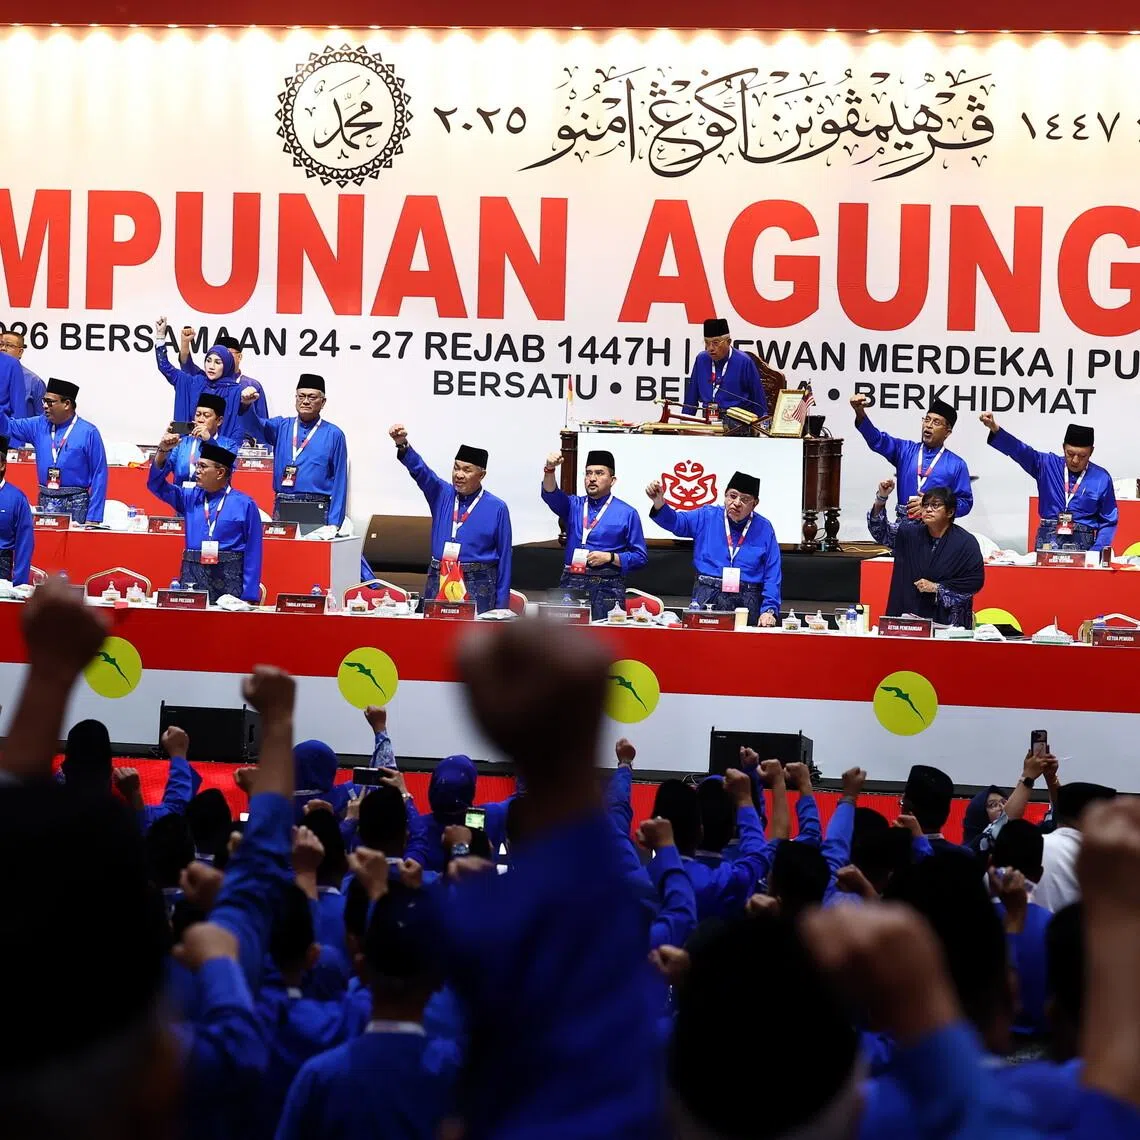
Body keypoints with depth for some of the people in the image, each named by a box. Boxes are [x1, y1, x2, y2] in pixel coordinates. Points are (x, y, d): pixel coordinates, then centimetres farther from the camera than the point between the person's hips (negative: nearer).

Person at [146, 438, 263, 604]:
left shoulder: (245, 504, 0)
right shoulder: (191, 498, 13)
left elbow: (253, 553, -2)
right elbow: (157, 485, 16)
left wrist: (250, 597, -8)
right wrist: (163, 452, 0)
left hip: (229, 581, -4)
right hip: (193, 576, 4)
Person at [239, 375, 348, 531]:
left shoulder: (333, 434, 4)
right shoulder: (282, 426, 14)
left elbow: (339, 481, 1)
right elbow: (256, 426, -5)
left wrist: (334, 523, -6)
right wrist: (246, 405, -28)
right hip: (282, 507, 3)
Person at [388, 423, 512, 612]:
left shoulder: (497, 508, 1)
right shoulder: (442, 495, 8)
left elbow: (504, 557, 1)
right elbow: (419, 471, -9)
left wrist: (501, 606, -3)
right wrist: (402, 445, -30)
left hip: (477, 587, -3)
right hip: (439, 582, 3)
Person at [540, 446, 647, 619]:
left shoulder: (627, 513, 4)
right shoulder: (574, 506, 14)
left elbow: (640, 557, 2)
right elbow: (551, 495, -8)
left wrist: (610, 558, -12)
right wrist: (550, 469, -26)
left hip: (607, 587, -2)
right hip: (571, 584, 2)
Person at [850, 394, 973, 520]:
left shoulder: (957, 465, 7)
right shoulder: (905, 450, 14)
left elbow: (965, 503, 6)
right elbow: (877, 440, 0)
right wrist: (860, 413, -18)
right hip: (902, 524, 2)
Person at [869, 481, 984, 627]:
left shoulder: (966, 542, -3)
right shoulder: (910, 534, 9)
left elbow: (976, 581, -6)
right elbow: (880, 531, 2)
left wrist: (937, 588, -10)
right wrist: (881, 499, -14)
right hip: (911, 614, 3)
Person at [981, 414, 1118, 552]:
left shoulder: (1101, 479, 5)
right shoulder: (1048, 465, 8)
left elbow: (1108, 522, 8)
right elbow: (1020, 451, -6)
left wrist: (1095, 552, -6)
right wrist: (995, 429, -23)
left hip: (1082, 543, -1)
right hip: (1048, 539, 1)